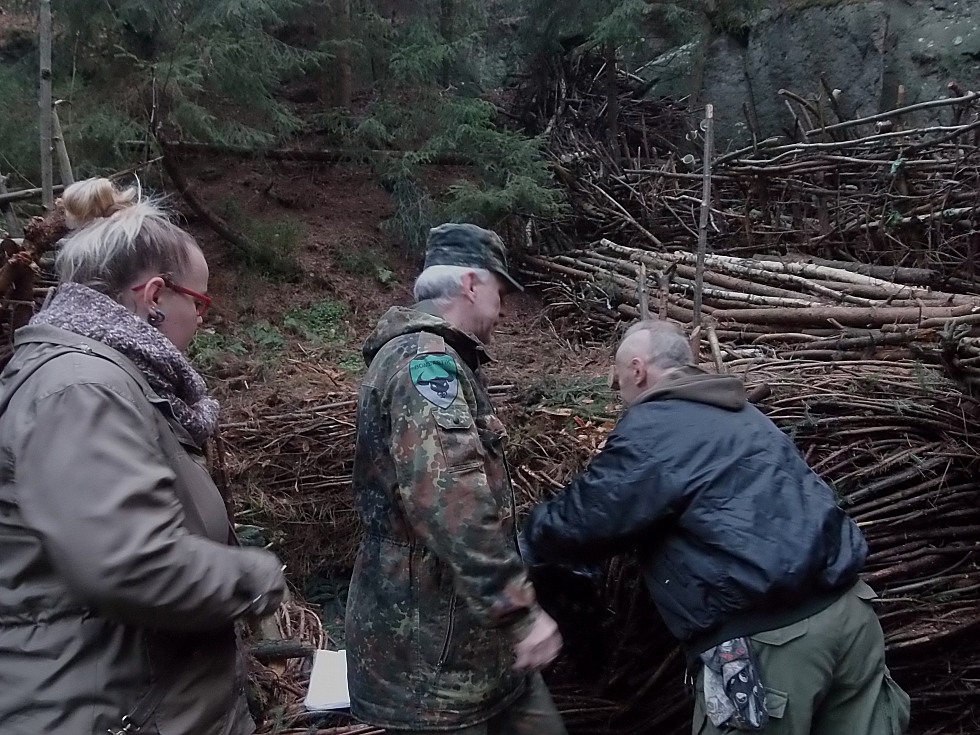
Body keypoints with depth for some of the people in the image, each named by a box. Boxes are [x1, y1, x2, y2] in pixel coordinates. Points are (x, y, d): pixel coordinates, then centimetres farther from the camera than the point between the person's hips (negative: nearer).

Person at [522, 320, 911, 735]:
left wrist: (531, 537, 16)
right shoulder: (741, 414, 21)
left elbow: (580, 522, -7)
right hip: (848, 610, 9)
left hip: (768, 641, -8)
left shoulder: (652, 430, -7)